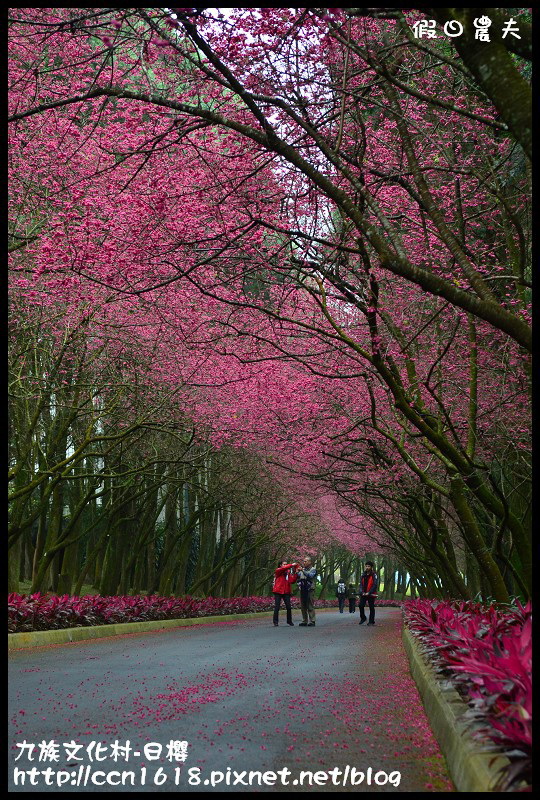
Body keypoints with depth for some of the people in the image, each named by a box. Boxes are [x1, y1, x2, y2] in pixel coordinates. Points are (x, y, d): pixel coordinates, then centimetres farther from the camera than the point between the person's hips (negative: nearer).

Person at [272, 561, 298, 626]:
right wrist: (291, 565, -25)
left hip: (286, 592, 4)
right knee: (277, 607, -3)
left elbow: (292, 581, -4)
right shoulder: (278, 571, 0)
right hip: (278, 592, -4)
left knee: (289, 607, 1)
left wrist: (295, 573, -15)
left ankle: (289, 621, 16)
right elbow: (283, 568, -23)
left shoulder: (288, 572, 10)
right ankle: (275, 622, 3)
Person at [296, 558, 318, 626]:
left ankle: (312, 621, -6)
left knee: (310, 606, -8)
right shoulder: (302, 570, 18)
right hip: (302, 590, 6)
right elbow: (297, 577, 11)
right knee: (303, 606, 7)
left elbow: (310, 575, -18)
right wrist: (297, 572, -9)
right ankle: (304, 621, 13)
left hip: (310, 590, -6)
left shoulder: (313, 569, 2)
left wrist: (303, 571, -23)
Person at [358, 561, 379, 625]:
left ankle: (371, 621, 11)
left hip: (371, 594, -4)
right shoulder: (363, 575, 9)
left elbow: (375, 585, -12)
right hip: (363, 594, 4)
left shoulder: (374, 575, -7)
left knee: (371, 607, 2)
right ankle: (363, 618, 16)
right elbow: (361, 584, 7)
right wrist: (361, 592, -8)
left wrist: (369, 593, -18)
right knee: (361, 605, -3)